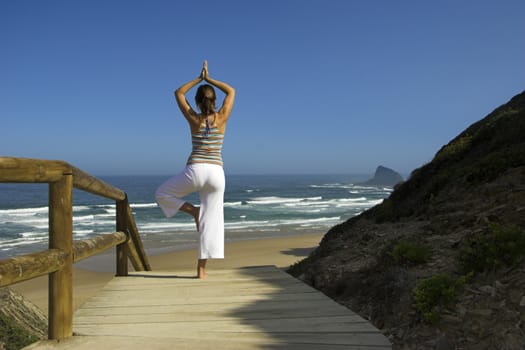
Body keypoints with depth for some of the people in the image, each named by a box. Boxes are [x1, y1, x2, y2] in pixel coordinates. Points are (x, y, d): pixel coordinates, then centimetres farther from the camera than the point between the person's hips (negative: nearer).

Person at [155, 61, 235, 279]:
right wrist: (209, 79, 17)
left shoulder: (193, 119, 1)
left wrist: (199, 78, 18)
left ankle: (193, 210, 4)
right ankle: (202, 269, 6)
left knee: (162, 194, 23)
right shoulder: (222, 118, 2)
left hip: (195, 171, -2)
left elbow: (178, 93, 17)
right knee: (211, 220, 6)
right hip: (216, 173, 2)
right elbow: (231, 92, 18)